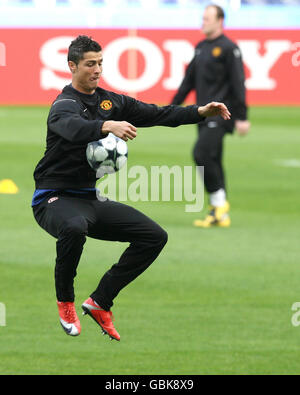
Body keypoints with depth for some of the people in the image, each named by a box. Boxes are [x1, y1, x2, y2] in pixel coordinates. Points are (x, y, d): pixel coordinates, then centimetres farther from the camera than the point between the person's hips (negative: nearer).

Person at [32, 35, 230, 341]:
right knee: (74, 226, -41)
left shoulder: (109, 101, 9)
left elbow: (155, 114, 5)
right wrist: (108, 126, -57)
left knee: (155, 236, 0)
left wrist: (200, 112, -9)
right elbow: (74, 127, -38)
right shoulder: (64, 104, -14)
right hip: (55, 198, -8)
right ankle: (65, 301, -16)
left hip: (90, 198, 8)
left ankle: (99, 302, 4)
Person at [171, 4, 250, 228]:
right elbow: (189, 80, 22)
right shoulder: (201, 48, 17)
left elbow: (238, 83, -11)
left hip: (220, 114, -8)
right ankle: (220, 215, 10)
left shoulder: (228, 48, -7)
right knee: (212, 160, 7)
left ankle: (220, 203, -9)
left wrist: (241, 117, -15)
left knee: (202, 154, -19)